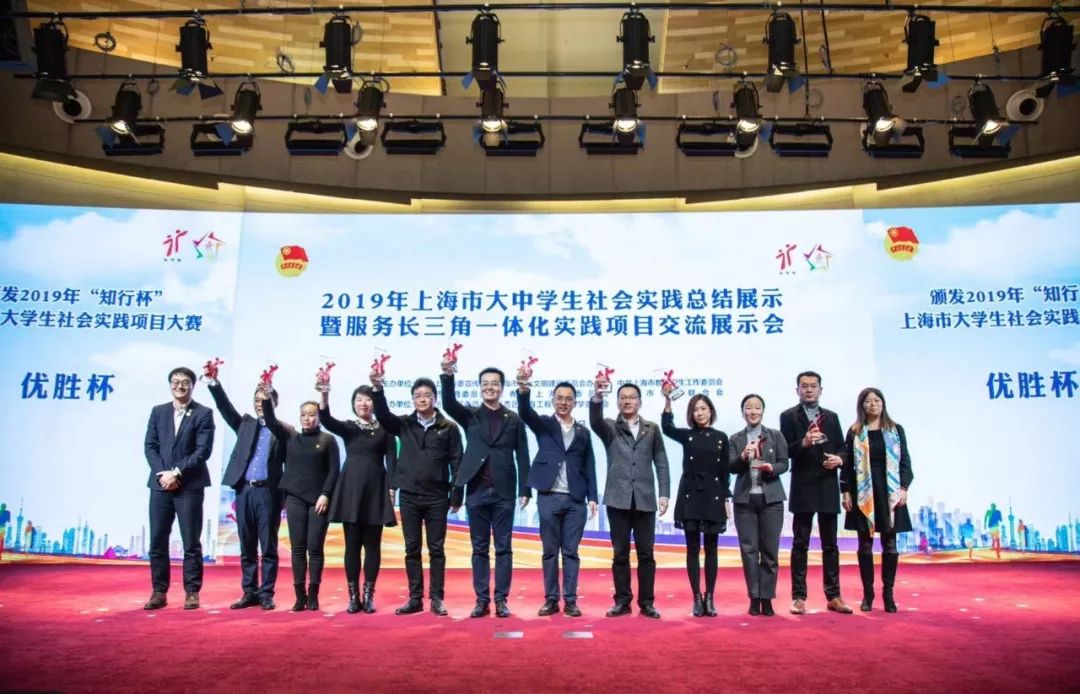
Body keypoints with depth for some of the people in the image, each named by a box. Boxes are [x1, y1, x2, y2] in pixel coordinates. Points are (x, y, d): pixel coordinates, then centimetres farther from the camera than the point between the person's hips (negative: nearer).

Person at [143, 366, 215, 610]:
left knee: (191, 543, 0)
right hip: (160, 484, 4)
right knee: (157, 542, 5)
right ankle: (159, 592, 14)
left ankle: (192, 592, 7)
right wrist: (162, 473, -8)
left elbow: (203, 451, -8)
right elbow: (150, 446, 6)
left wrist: (177, 473, -13)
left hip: (189, 486, -4)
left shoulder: (203, 413, 0)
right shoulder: (158, 411, 13)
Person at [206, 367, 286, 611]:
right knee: (247, 547, 8)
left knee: (268, 547, 0)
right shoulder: (245, 424, 14)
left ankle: (266, 594, 7)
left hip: (268, 493, -3)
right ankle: (249, 592, 16)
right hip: (244, 491, 4)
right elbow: (226, 408, 0)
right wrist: (213, 382, -13)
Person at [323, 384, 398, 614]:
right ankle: (353, 597, 8)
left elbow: (391, 460, 2)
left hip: (376, 490, 0)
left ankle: (368, 596, 9)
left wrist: (391, 488, -9)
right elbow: (327, 421, -13)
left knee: (372, 544, 2)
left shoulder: (385, 429, 6)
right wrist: (324, 398, -30)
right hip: (352, 489, 1)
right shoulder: (347, 427, 8)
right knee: (352, 544, 2)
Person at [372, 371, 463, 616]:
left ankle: (437, 598, 12)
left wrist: (456, 497, -3)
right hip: (409, 496, 2)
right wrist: (377, 389, -27)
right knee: (412, 549, 8)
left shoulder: (448, 428, -1)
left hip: (437, 498, -2)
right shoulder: (404, 424, 5)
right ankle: (415, 598, 16)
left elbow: (456, 464, -1)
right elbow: (383, 415, -12)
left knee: (436, 549, 4)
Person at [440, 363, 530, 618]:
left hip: (504, 492, -1)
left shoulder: (513, 419, 5)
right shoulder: (470, 416, 6)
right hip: (477, 491, 1)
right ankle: (482, 599, 13)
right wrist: (447, 376, -29)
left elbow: (522, 456, 4)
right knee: (479, 548, 6)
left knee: (503, 548, 3)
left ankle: (501, 599, 10)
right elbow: (449, 404, -13)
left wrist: (525, 489, -2)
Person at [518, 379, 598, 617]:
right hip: (549, 497, -1)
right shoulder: (544, 424, 6)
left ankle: (570, 600, 10)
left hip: (575, 500, 1)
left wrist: (592, 497, 2)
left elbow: (589, 467, 10)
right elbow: (525, 413, -14)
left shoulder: (583, 432, 11)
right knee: (550, 551, 4)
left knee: (570, 552, 4)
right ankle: (551, 599, 12)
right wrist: (523, 392, -35)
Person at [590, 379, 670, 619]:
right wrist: (597, 397, -35)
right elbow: (595, 421, -16)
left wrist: (664, 494, -1)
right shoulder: (610, 428, 7)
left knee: (646, 554, 4)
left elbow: (661, 463, 8)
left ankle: (646, 602, 13)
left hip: (645, 499, 1)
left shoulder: (652, 429, 11)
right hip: (618, 499, -1)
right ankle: (622, 601, 13)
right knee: (620, 554, 4)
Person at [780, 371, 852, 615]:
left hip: (828, 488, 4)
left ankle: (833, 596, 16)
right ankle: (799, 597, 6)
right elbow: (785, 451, -9)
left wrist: (839, 459, -10)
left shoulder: (832, 417, 13)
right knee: (800, 544, 1)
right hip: (803, 488, -4)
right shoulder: (788, 416, 1)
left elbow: (842, 448, 12)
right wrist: (803, 443, -27)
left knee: (830, 544, 9)